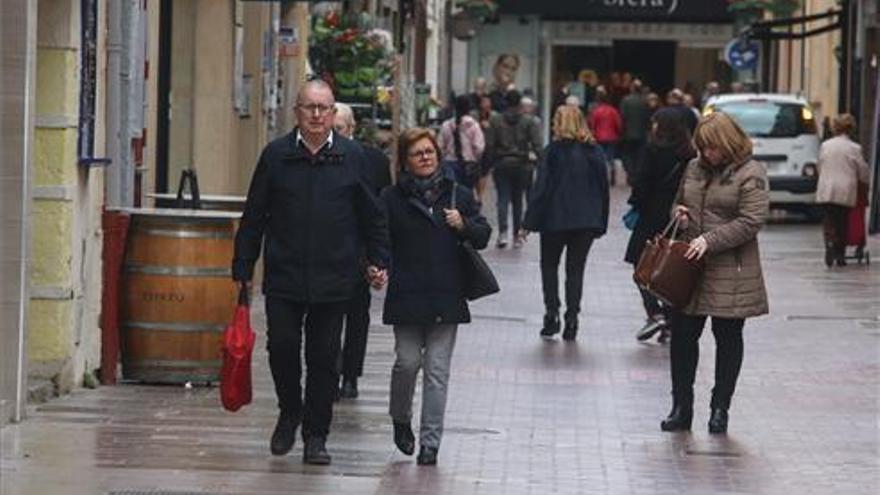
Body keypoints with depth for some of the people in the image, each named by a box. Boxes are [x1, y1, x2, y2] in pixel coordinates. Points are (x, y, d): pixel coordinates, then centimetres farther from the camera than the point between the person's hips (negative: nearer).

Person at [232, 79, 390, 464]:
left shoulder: (352, 158, 4)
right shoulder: (276, 155, 3)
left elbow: (372, 217, 10)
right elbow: (254, 216, 7)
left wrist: (378, 261, 3)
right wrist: (243, 268, 5)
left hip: (333, 279, 0)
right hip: (284, 277, 0)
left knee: (324, 357, 3)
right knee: (282, 347, -5)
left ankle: (316, 435, 13)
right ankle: (289, 413, 21)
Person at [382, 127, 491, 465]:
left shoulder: (458, 195, 9)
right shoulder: (391, 198, 3)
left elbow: (483, 236, 11)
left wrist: (463, 225, -9)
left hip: (446, 297, 1)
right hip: (406, 296, -1)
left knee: (437, 369, 0)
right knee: (408, 362, -4)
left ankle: (430, 443, 5)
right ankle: (400, 419, 25)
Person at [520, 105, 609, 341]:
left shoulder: (554, 151, -9)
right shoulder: (594, 152, 4)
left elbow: (541, 188, -10)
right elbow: (603, 187, 8)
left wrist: (529, 223, -6)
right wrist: (600, 223, 14)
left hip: (556, 219, -3)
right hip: (587, 221, 3)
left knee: (549, 265, 14)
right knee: (576, 268, 10)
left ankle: (552, 313, 1)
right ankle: (572, 319, 2)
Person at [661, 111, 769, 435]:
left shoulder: (750, 175, -8)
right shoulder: (695, 169, 12)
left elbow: (751, 222, -15)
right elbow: (679, 201, 27)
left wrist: (710, 241, -21)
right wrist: (679, 213, 2)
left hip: (730, 273, -6)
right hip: (689, 265, 6)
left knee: (728, 339, 6)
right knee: (682, 335, 5)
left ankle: (720, 408, 16)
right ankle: (681, 408, 14)